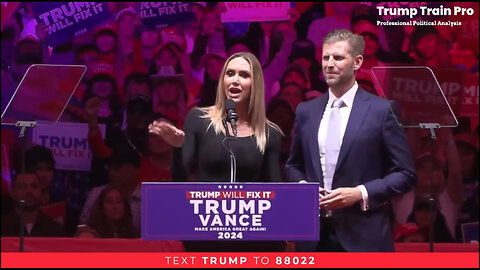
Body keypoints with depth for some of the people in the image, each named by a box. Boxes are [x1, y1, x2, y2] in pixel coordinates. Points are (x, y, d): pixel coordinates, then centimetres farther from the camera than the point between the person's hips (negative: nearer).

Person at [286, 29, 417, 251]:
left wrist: (361, 193, -15)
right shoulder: (306, 111, 11)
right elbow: (293, 165, 21)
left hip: (363, 237, -4)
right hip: (314, 234, 4)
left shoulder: (382, 110, -3)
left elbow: (405, 174, -3)